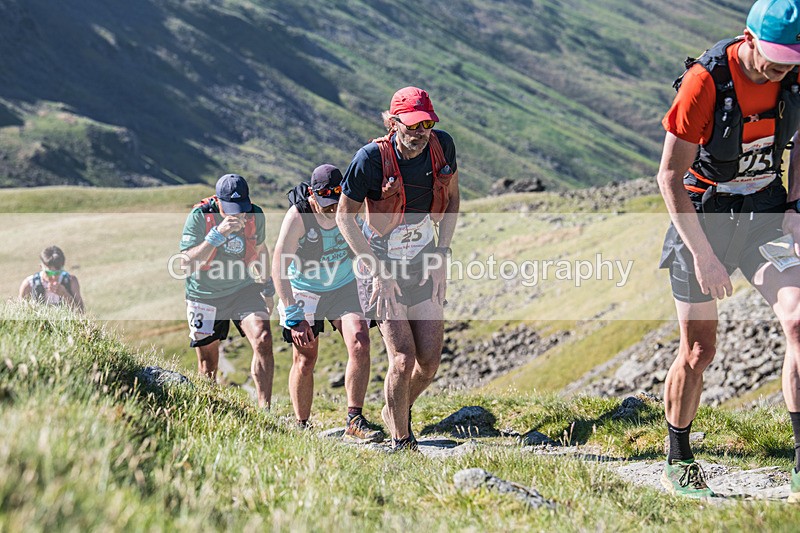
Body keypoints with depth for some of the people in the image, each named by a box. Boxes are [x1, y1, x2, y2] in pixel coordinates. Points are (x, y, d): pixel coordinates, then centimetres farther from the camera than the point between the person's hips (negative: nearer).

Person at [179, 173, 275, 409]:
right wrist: (218, 235, -36)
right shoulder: (199, 217, -19)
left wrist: (267, 288, 20)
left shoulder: (255, 215, -7)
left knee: (263, 340, -20)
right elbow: (188, 263, -27)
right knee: (208, 363, 5)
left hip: (243, 288, 2)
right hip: (206, 295, -2)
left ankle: (264, 410, -19)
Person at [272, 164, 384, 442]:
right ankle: (301, 427, 14)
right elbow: (279, 268, -24)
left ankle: (355, 423, -14)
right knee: (305, 359, -3)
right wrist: (294, 316, -28)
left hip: (344, 288, 2)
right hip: (304, 292, -2)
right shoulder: (298, 216, -24)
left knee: (360, 344, -17)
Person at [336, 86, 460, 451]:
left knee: (430, 360, 3)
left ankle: (397, 412, 34)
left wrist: (442, 251, 1)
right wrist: (377, 269, -16)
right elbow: (345, 215, -10)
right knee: (403, 359, -13)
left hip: (424, 263, 4)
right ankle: (401, 442, 7)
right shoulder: (372, 158, -21)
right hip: (383, 262, -4)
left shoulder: (442, 146, -10)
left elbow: (451, 195, 9)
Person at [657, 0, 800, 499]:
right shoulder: (706, 81, -24)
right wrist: (702, 255, -20)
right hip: (702, 213, -3)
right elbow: (670, 175, -18)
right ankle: (679, 463, 23)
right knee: (698, 350, 1)